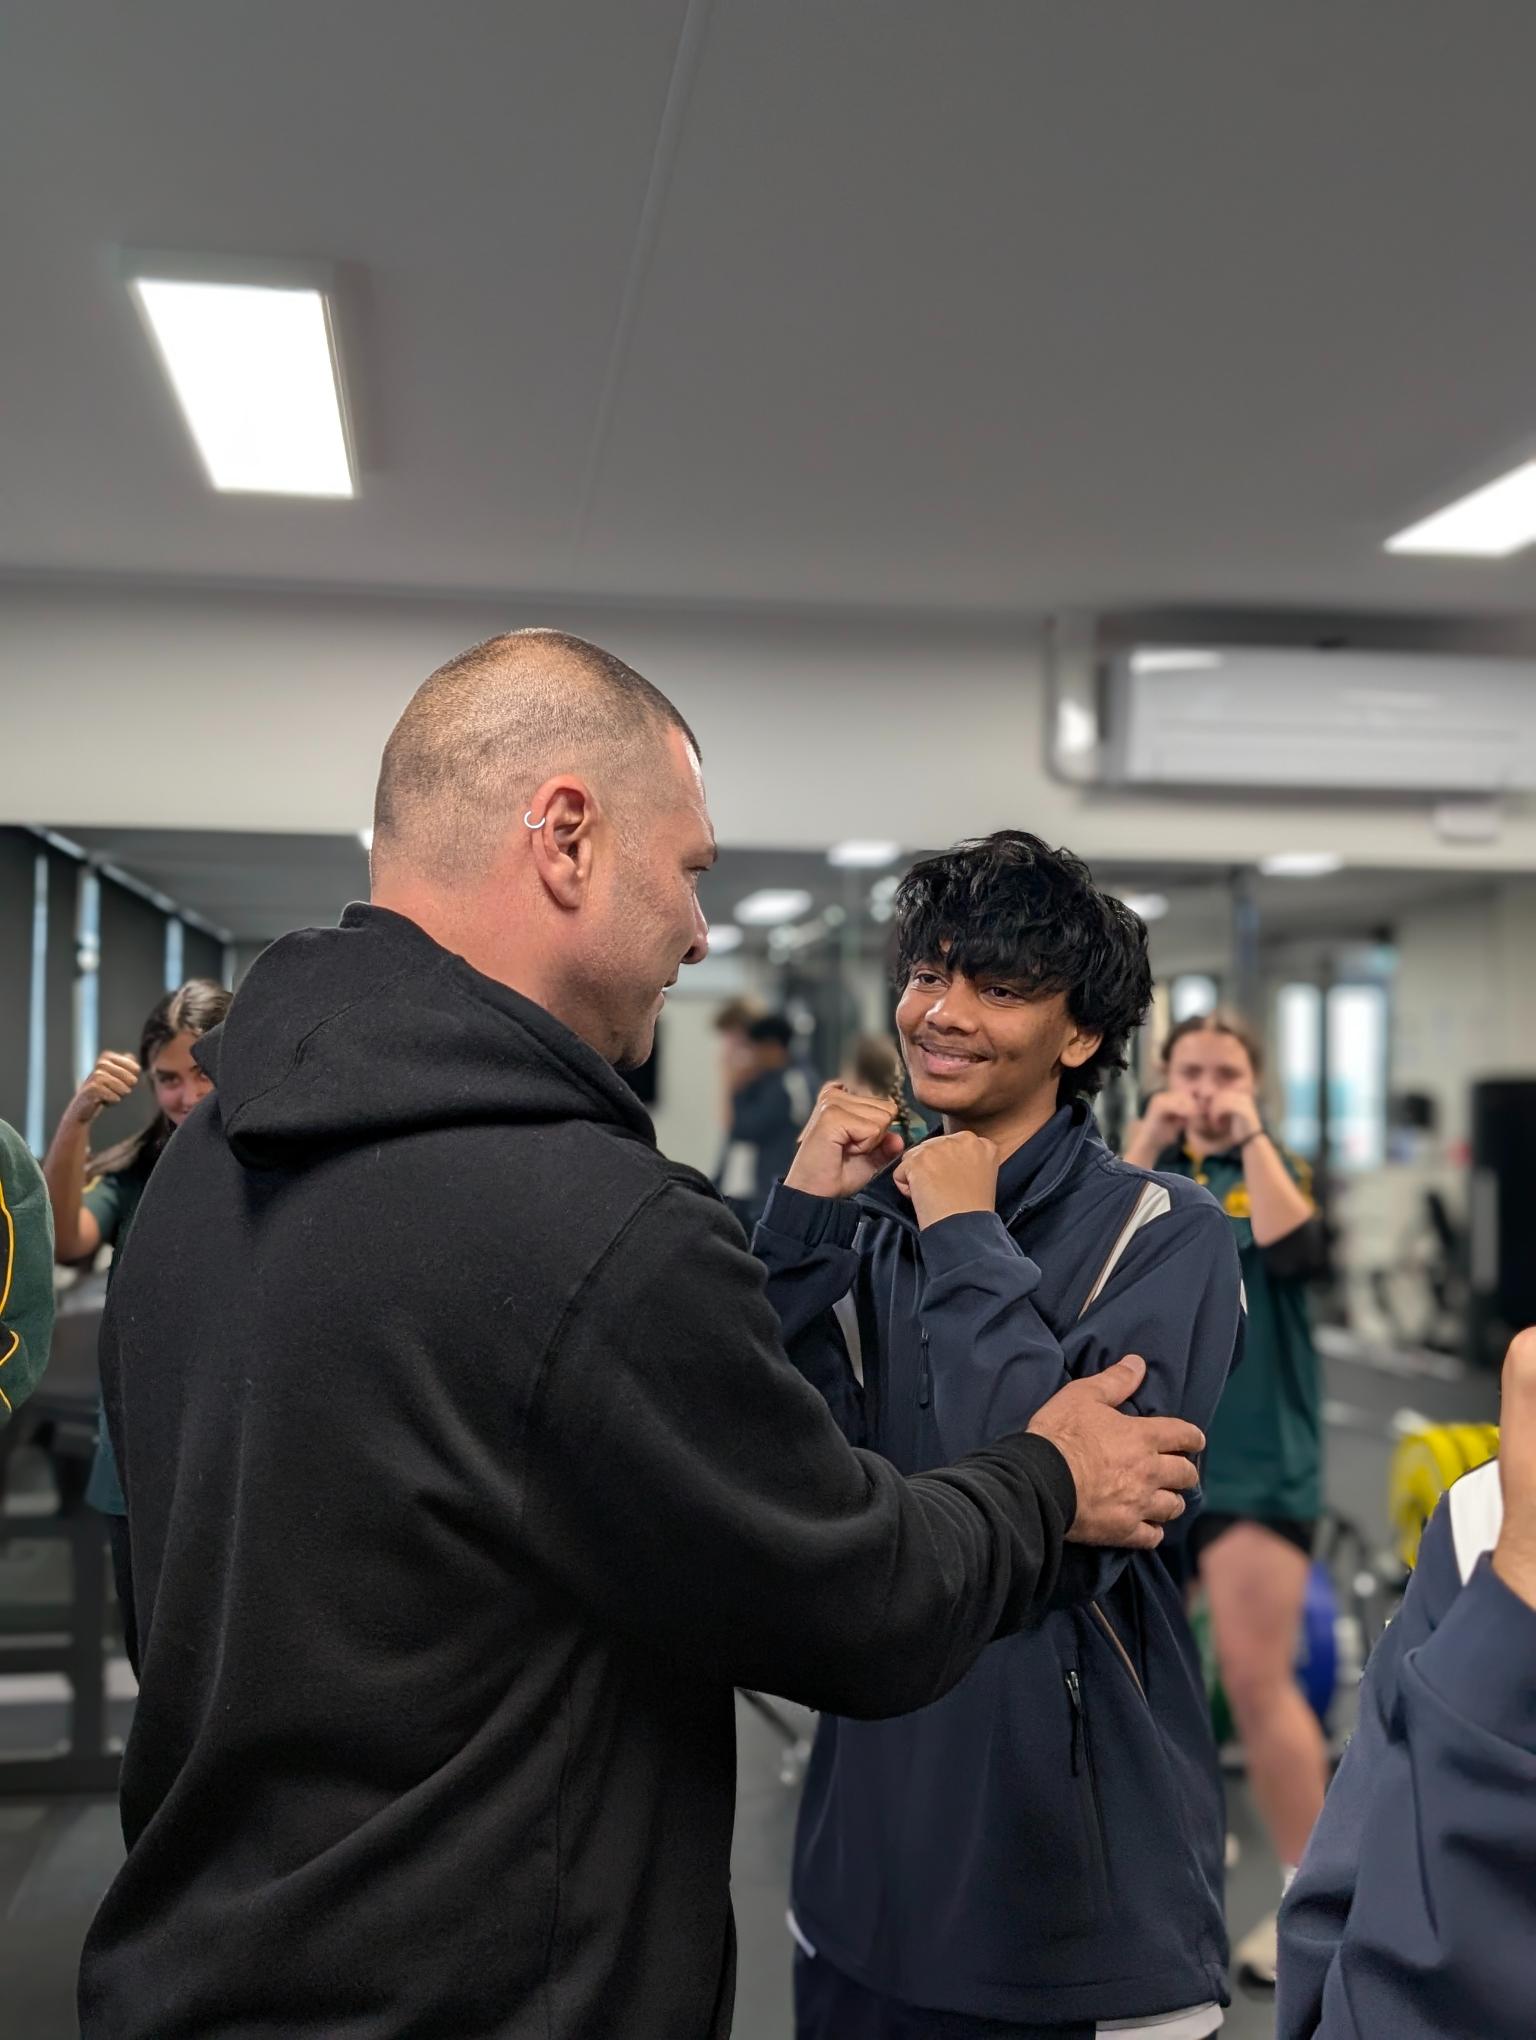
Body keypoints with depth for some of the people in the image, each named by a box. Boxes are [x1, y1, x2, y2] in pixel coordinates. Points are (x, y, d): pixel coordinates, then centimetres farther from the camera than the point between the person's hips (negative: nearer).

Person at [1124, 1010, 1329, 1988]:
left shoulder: (1282, 1170, 3)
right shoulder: (1142, 1170, 8)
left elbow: (1295, 1252, -19)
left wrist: (1252, 1140, -14)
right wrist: (1147, 1143, -13)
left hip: (1256, 1457, -4)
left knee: (1258, 1676, -11)